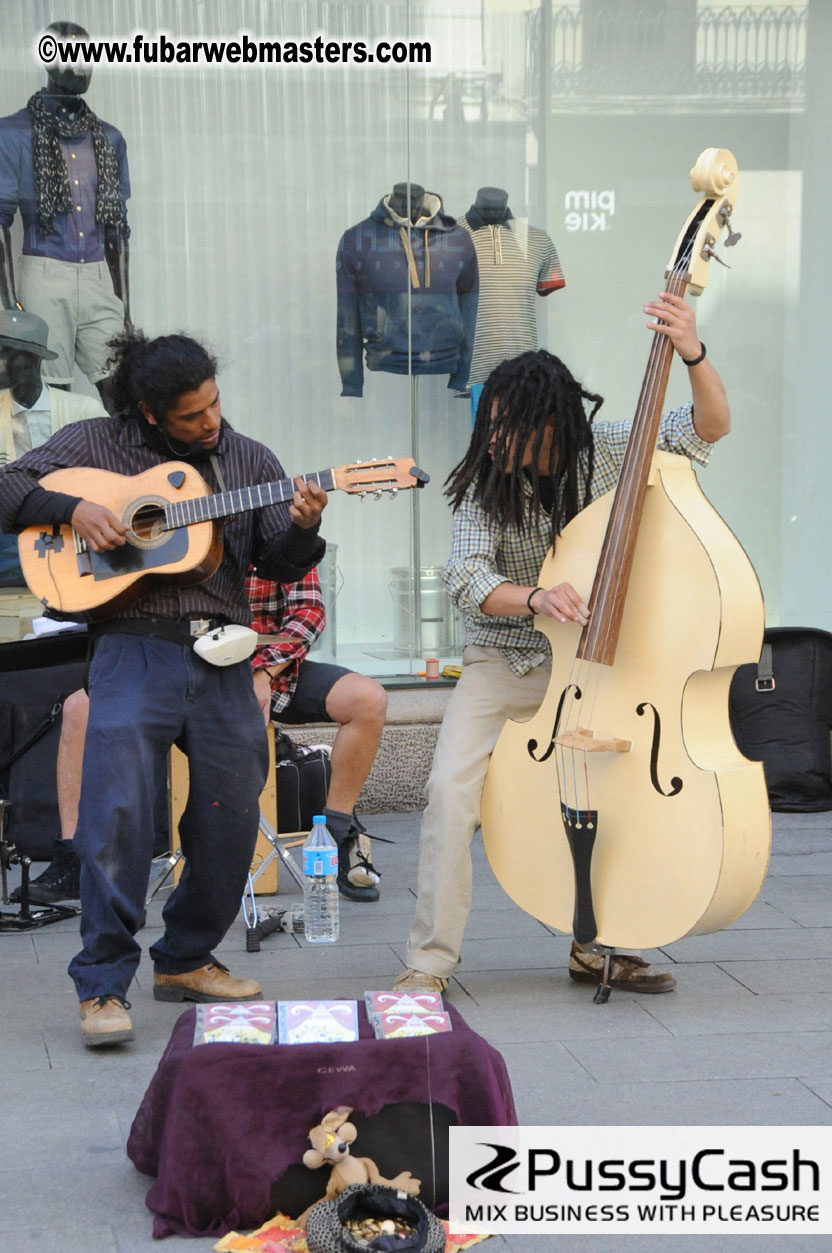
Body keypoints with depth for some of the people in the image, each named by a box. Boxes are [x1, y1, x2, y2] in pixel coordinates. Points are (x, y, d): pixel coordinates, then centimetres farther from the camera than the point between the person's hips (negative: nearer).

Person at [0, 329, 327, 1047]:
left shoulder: (249, 461, 14)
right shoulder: (98, 444, 7)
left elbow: (279, 565, 10)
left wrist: (303, 528, -12)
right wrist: (74, 508, -12)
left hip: (223, 659, 4)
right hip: (136, 648, -3)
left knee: (233, 816, 6)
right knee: (118, 811, -15)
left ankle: (185, 960, 25)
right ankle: (104, 985, -7)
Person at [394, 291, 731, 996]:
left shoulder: (606, 453, -7)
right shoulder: (487, 485, -8)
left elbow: (711, 427, -11)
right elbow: (465, 577, -18)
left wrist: (693, 356, -29)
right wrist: (535, 599, -36)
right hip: (503, 666, -1)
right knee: (452, 787, -20)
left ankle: (600, 946, 9)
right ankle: (431, 960, -9)